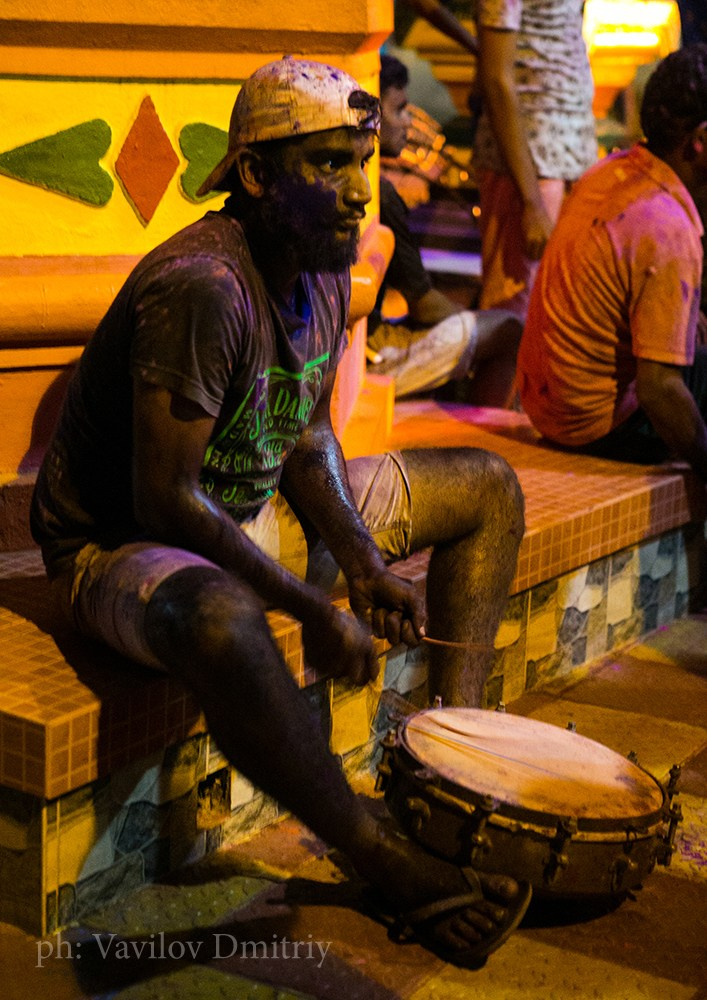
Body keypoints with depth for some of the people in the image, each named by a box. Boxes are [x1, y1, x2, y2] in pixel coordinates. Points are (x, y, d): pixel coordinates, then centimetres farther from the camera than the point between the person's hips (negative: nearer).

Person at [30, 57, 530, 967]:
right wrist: (313, 611, -24)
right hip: (121, 545, -9)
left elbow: (307, 437, 8)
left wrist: (364, 563, -9)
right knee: (219, 623, -45)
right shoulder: (201, 286, -28)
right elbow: (165, 499, -29)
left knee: (488, 488, 9)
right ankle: (386, 864, -25)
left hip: (256, 514, 9)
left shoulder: (325, 267, 0)